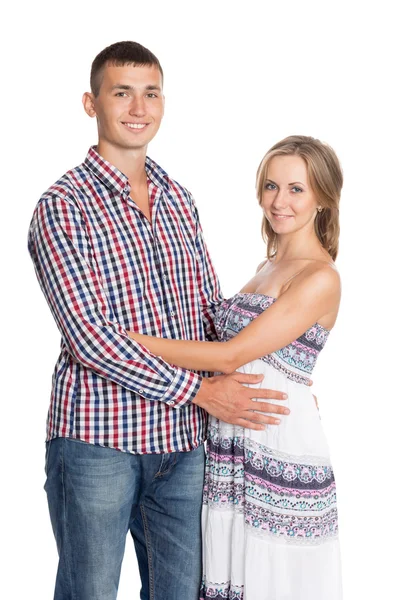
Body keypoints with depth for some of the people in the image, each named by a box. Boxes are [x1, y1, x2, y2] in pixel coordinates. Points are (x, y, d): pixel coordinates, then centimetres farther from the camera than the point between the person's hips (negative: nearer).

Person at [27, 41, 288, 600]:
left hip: (182, 438, 6)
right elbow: (89, 338, -18)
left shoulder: (180, 201, 12)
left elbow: (212, 307, 16)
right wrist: (200, 389, -17)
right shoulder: (63, 206, -9)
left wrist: (273, 378, 3)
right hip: (97, 438, -6)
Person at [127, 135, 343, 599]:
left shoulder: (320, 278, -13)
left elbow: (232, 355, -18)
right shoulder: (268, 267, 15)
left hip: (282, 452, -8)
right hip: (230, 452, 8)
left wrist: (124, 339, -17)